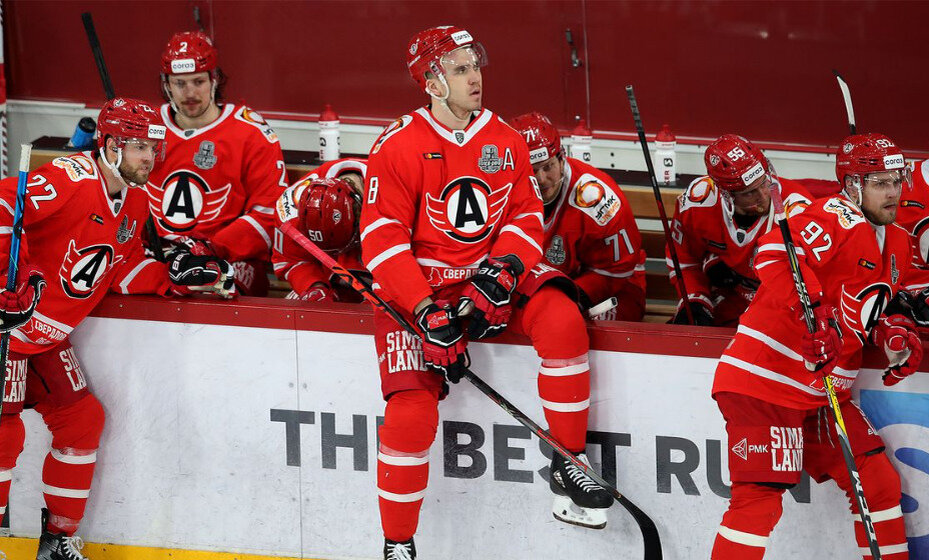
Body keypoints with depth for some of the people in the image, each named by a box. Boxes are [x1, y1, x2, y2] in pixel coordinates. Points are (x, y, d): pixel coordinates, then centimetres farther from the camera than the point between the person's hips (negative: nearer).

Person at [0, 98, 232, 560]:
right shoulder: (71, 180, -22)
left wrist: (175, 275, -2)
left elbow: (123, 274, 12)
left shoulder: (135, 202, 9)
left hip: (47, 337, 9)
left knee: (81, 418, 10)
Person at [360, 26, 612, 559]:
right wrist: (427, 313, -23)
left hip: (487, 280, 4)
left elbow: (527, 214, 6)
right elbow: (382, 240, -14)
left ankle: (569, 462, -10)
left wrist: (502, 270, -15)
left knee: (562, 320, -22)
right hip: (415, 290, -4)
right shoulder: (399, 147, -11)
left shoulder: (505, 141, 4)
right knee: (413, 408, -19)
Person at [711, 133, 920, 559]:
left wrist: (899, 336, 8)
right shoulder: (836, 218, -13)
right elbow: (775, 254, -28)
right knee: (760, 498, -15)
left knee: (879, 480, 9)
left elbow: (885, 303, 29)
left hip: (824, 392, 9)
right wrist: (814, 312, -37)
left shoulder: (897, 244, 16)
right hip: (766, 378, -9)